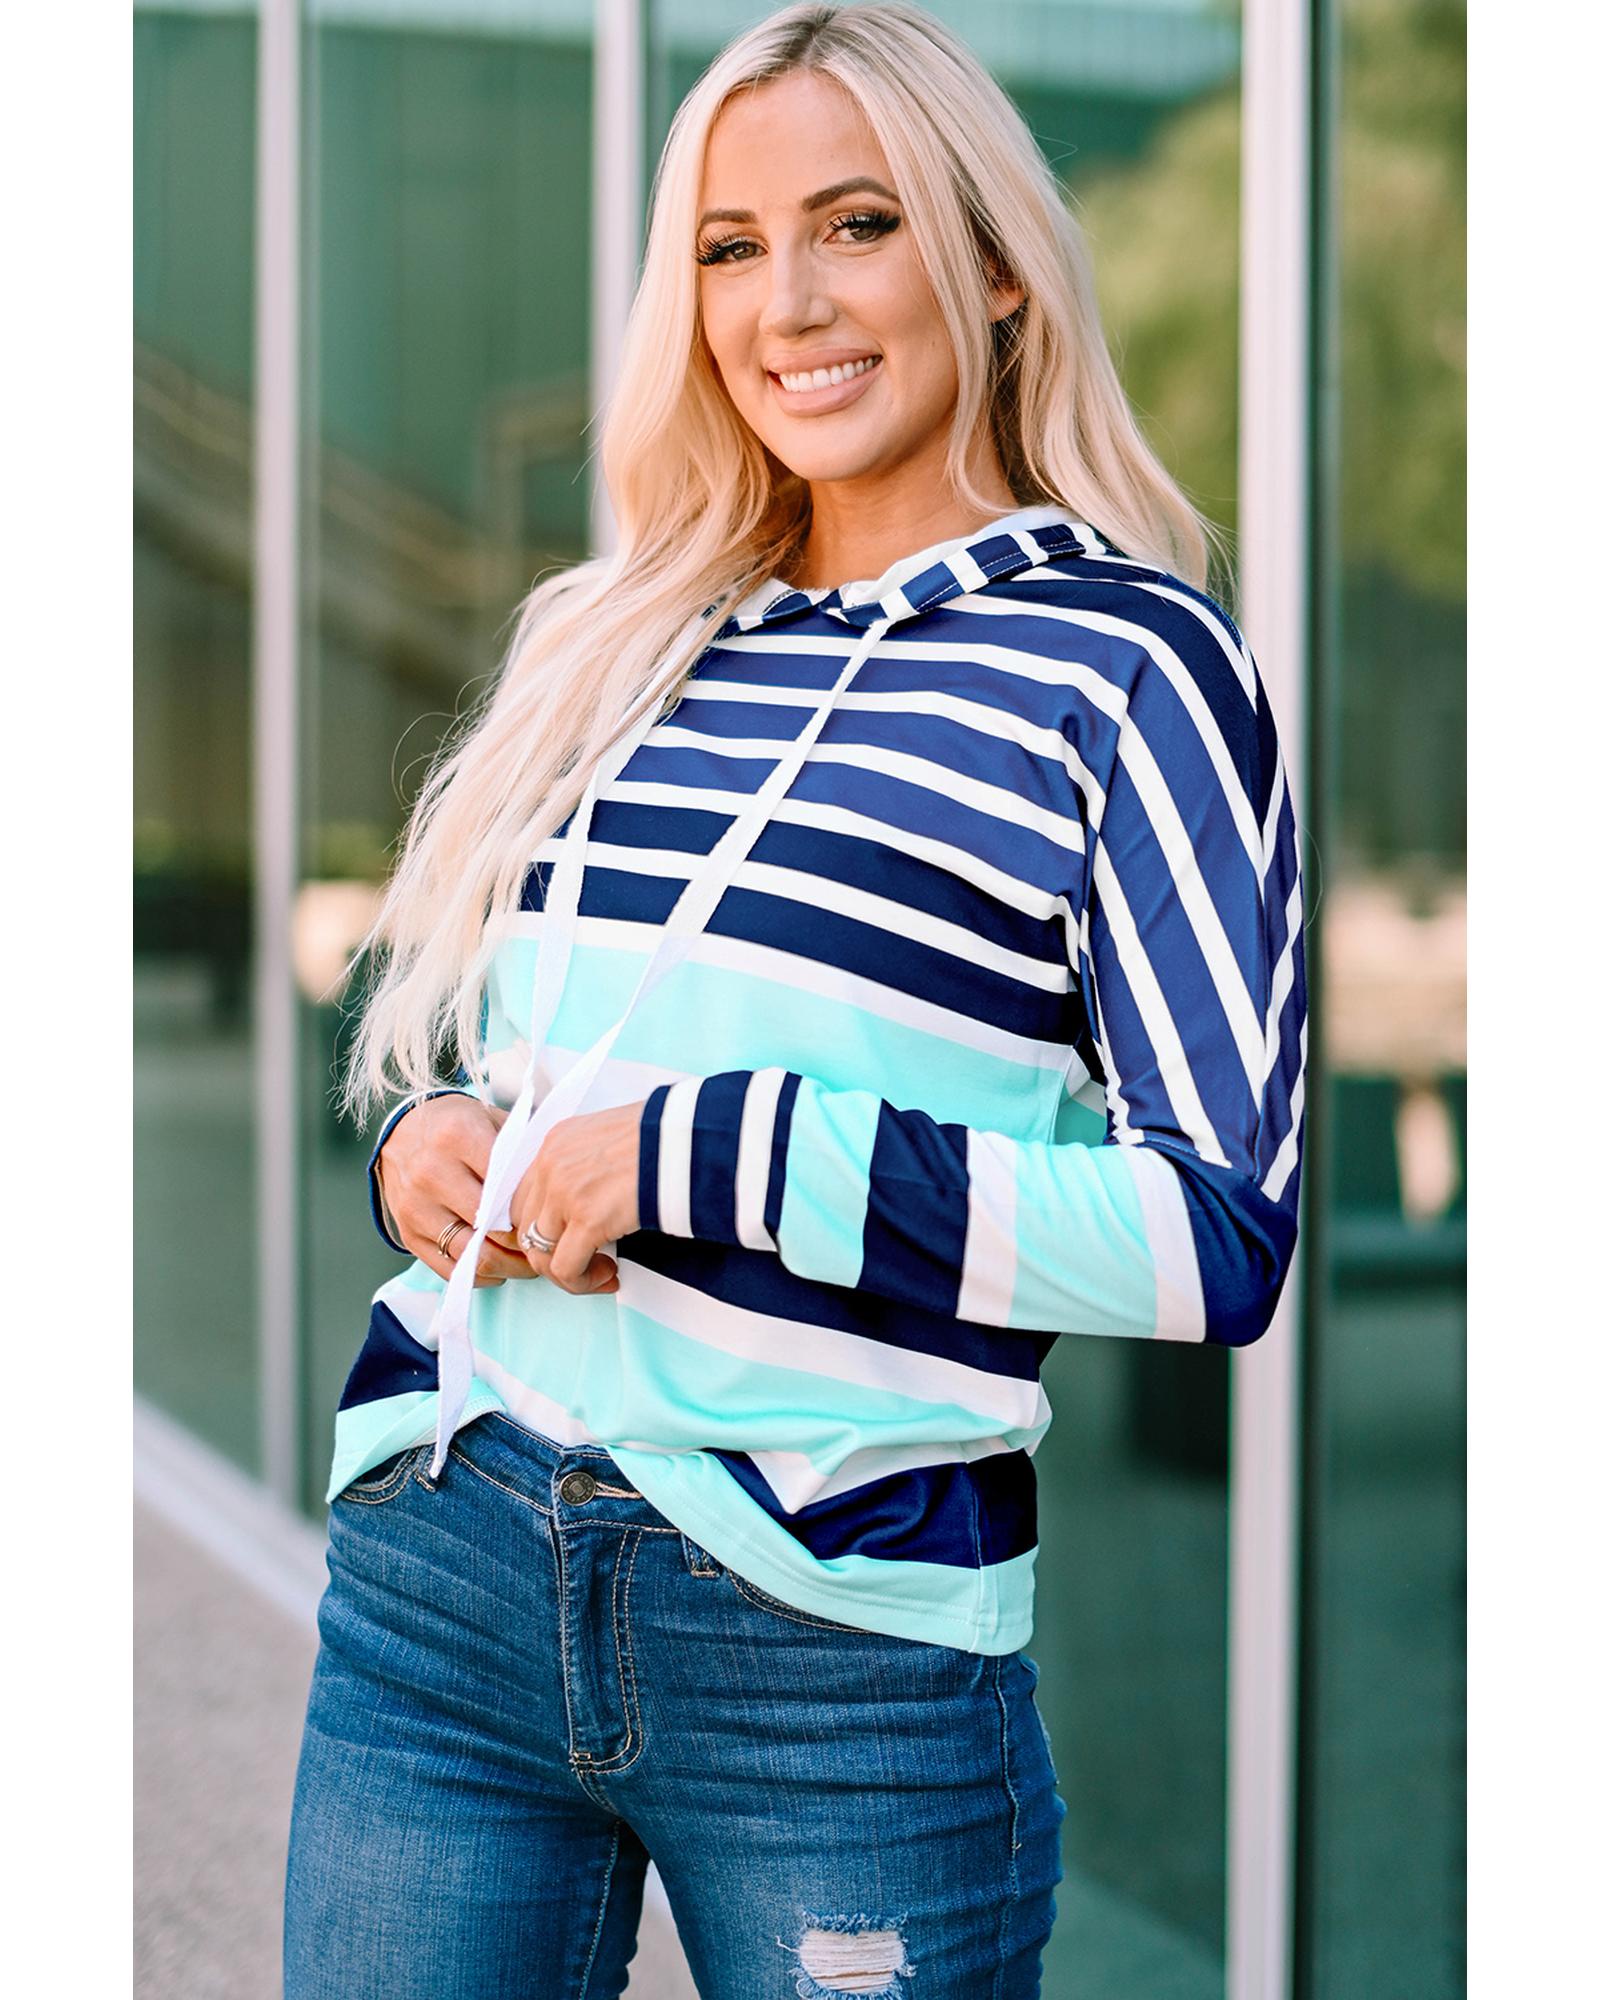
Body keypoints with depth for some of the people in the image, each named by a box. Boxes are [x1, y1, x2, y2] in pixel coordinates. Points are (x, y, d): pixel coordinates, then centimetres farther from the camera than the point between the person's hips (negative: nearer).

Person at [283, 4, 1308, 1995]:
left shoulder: (1126, 661, -4)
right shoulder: (619, 650, 12)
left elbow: (1218, 1230, -11)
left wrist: (701, 1154, -17)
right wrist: (424, 1147, -2)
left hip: (836, 1648, -4)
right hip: (434, 1589, 5)